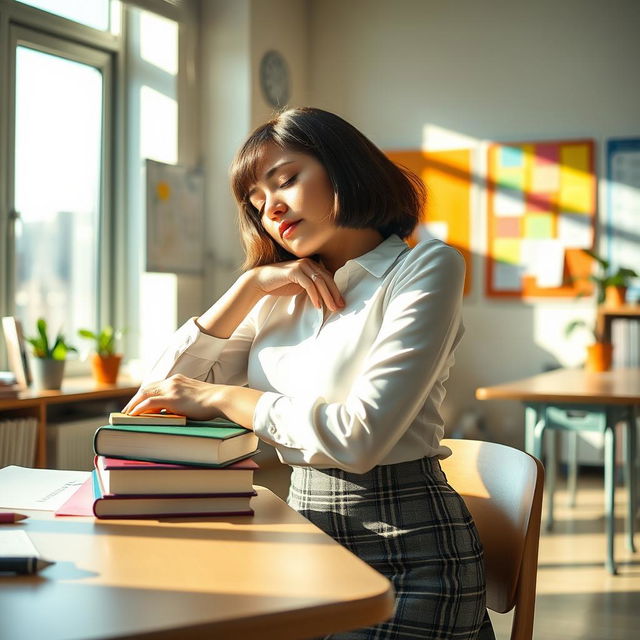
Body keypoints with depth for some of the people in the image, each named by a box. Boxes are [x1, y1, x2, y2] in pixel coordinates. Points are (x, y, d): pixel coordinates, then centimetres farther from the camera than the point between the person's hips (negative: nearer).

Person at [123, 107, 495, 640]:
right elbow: (163, 392, 6)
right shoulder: (281, 296, 13)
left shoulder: (425, 267, -6)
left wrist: (220, 397, -9)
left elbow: (359, 436, -19)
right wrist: (251, 285, -1)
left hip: (403, 548, -5)